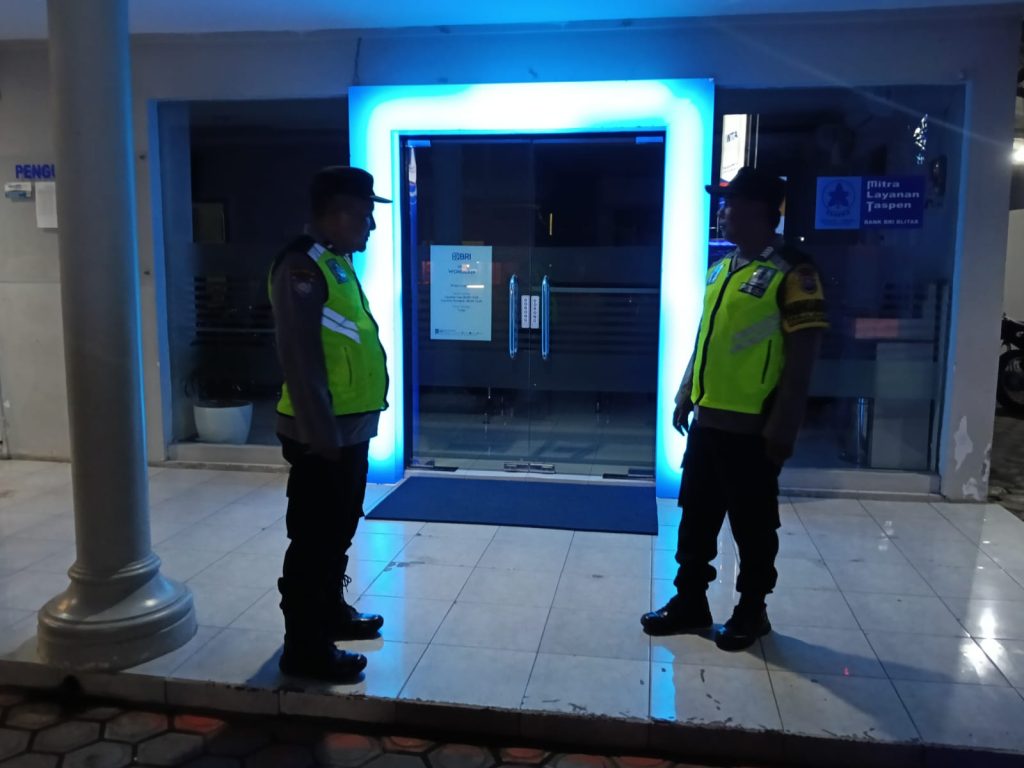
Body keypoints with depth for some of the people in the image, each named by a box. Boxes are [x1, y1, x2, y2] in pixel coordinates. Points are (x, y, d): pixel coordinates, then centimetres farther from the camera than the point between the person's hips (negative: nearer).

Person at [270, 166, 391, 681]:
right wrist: (323, 436, -22)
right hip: (322, 436, -10)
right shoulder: (302, 269, -18)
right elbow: (301, 362, -23)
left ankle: (332, 612, 38)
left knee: (339, 532, 22)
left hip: (351, 428, 10)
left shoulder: (338, 263, 13)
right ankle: (305, 648, 13)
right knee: (313, 540, 1)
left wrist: (346, 429, 18)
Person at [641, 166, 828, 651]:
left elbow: (801, 360, -14)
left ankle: (751, 611, 25)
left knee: (752, 526, 8)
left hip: (751, 428, -7)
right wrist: (684, 398, 17)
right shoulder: (720, 269, 12)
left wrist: (782, 429, -16)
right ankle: (689, 602, 28)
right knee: (696, 517, 15)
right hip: (708, 420, 8)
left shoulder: (792, 274, -12)